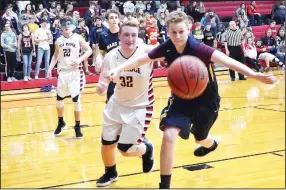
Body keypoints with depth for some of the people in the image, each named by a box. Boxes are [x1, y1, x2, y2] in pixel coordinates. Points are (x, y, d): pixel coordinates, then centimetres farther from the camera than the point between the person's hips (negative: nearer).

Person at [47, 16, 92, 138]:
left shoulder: (77, 38, -3)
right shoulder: (58, 41, 7)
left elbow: (89, 50, -3)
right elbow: (56, 56, 16)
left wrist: (79, 60, -16)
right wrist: (50, 68, 3)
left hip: (75, 72, -3)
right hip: (62, 72, 4)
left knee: (76, 99, -2)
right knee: (59, 98, 10)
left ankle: (77, 126, 10)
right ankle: (61, 123, 30)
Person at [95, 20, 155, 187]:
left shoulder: (147, 52, -22)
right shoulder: (111, 56, -13)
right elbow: (102, 87, -11)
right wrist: (100, 88, -34)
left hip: (140, 107, -4)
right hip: (117, 105, 4)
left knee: (126, 149, -8)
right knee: (106, 144, 11)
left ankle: (147, 149, 27)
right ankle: (110, 174, 41)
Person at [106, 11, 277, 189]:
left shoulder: (197, 48, -33)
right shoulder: (167, 47, -18)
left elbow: (225, 60, -48)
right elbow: (140, 60, -10)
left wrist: (253, 74, -62)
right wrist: (118, 69, -27)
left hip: (206, 100, -2)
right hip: (181, 98, 2)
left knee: (200, 139, 21)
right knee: (169, 136, -17)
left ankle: (213, 143, 63)